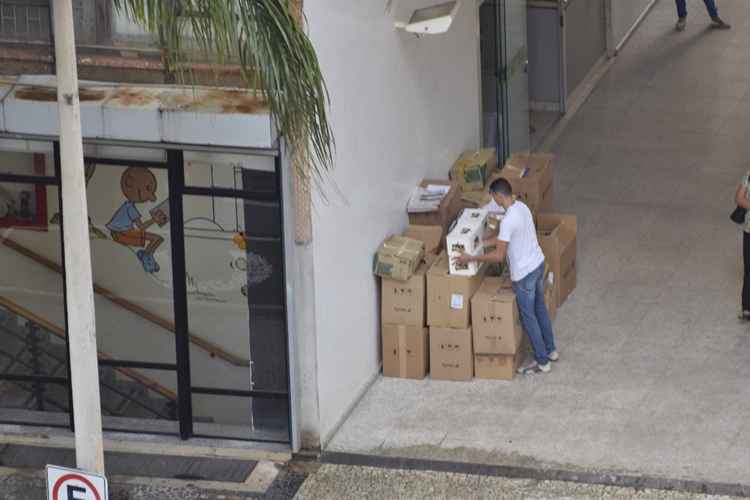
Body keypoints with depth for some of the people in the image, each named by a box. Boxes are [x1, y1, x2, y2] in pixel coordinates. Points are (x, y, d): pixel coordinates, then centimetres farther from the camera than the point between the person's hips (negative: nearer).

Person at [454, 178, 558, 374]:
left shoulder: (508, 220, -30)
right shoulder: (522, 206, 0)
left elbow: (499, 255, -27)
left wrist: (470, 258, -19)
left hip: (524, 273, -9)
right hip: (538, 263, 9)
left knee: (528, 317, 6)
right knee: (540, 309, 24)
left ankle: (542, 362, 15)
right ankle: (550, 350, 38)